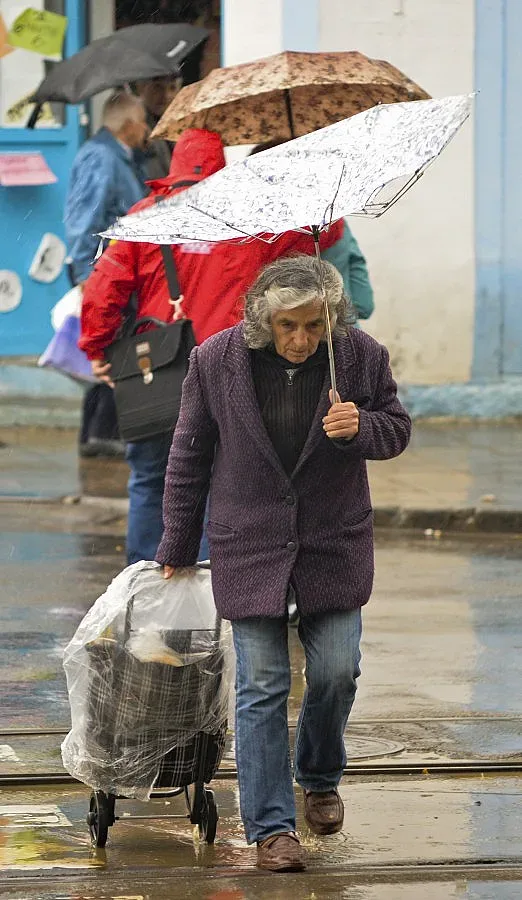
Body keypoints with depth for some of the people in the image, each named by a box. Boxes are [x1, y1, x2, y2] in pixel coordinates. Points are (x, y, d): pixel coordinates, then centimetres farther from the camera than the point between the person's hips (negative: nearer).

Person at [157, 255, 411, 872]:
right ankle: (270, 826, 5)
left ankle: (320, 778, 33)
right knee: (261, 687, -2)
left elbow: (396, 429, 6)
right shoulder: (216, 361, -9)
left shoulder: (362, 356, -9)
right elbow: (189, 457, 2)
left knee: (336, 672, 3)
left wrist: (360, 427, -19)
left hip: (334, 543, 1)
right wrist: (177, 549, 8)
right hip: (250, 545, -1)